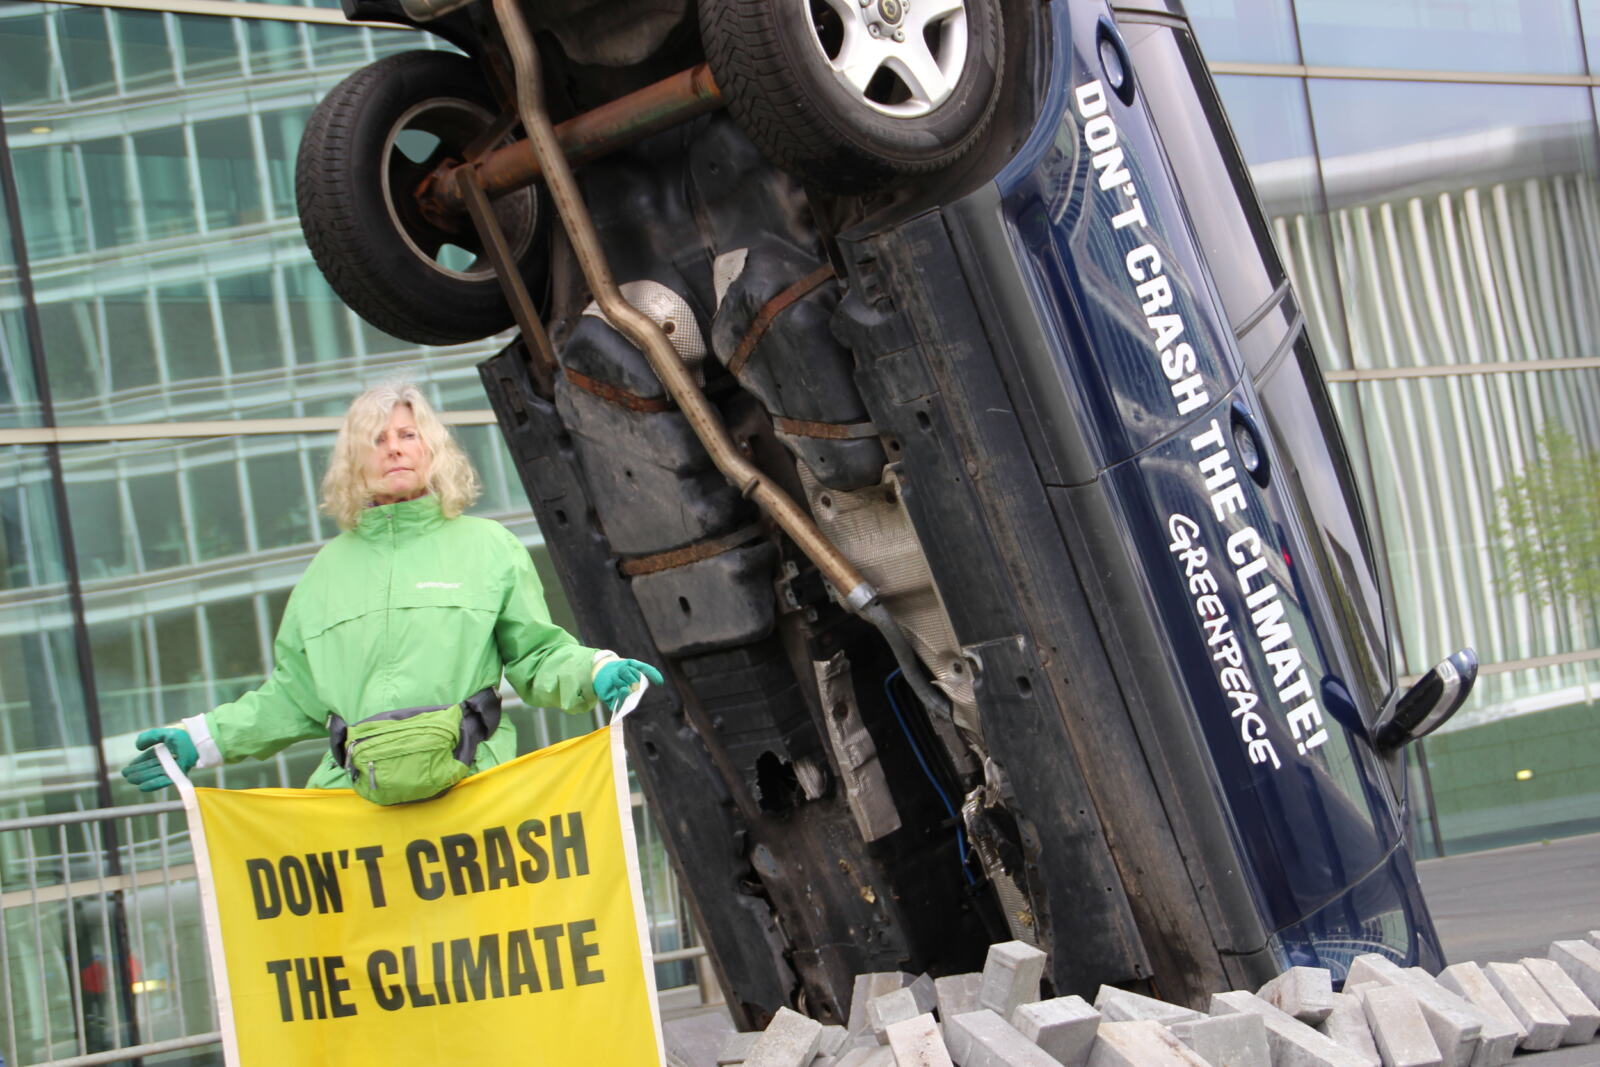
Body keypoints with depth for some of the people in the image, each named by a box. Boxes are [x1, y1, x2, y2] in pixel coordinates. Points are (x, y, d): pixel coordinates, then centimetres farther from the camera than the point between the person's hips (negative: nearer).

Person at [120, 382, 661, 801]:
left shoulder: (488, 547, 14)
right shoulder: (329, 568, 21)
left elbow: (537, 656, 12)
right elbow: (293, 696, 23)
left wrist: (596, 673, -8)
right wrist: (200, 739, 16)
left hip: (468, 783, -2)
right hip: (353, 795, 2)